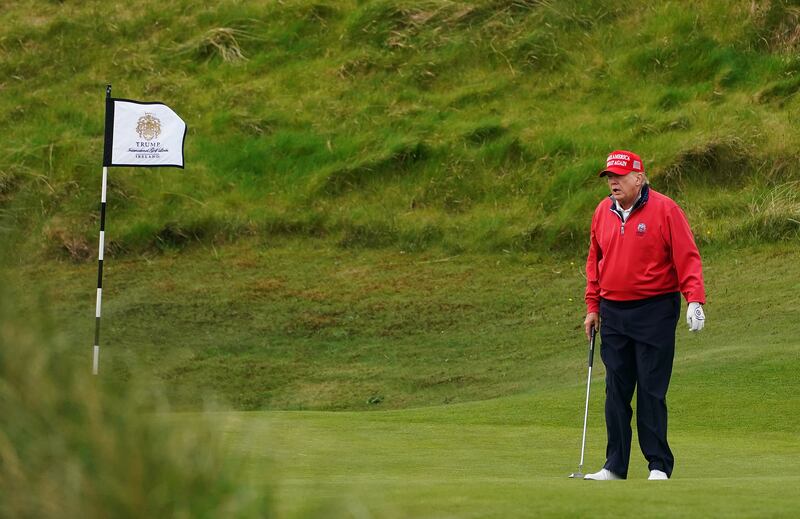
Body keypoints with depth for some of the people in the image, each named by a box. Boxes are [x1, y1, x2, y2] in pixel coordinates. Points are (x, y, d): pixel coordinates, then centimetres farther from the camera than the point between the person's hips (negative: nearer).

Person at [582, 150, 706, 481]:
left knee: (651, 391, -5)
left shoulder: (664, 210, -8)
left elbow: (687, 258, -10)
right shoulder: (603, 212, 9)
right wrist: (592, 306, 14)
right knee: (616, 391, 6)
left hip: (655, 313, -5)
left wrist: (695, 300, -20)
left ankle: (659, 466, 1)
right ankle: (615, 466, 10)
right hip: (613, 314, 5)